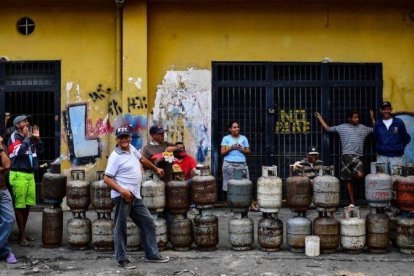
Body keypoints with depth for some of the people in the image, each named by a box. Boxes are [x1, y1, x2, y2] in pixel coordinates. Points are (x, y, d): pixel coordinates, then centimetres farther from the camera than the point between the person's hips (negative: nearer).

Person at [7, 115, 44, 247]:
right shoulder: (14, 137, -7)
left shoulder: (29, 137, 12)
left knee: (28, 204, 11)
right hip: (19, 174, -7)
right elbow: (19, 152, -22)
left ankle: (23, 232, 22)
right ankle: (22, 236, 0)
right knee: (19, 205, -3)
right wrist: (27, 137, -17)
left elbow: (40, 150, 15)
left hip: (30, 174, 7)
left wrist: (37, 138, 3)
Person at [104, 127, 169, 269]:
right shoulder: (115, 156, -11)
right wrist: (122, 190, -26)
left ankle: (152, 254, 21)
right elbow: (107, 178, -15)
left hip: (135, 196, 9)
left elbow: (142, 159, 32)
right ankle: (122, 259, 5)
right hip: (122, 195, -9)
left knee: (148, 222, 12)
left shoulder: (132, 148, 12)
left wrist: (156, 169, 44)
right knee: (121, 227, -2)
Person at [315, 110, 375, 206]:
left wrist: (372, 118, 16)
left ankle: (353, 173, 10)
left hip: (358, 156, 1)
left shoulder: (364, 128, 15)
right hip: (346, 156, 0)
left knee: (360, 175, -26)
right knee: (348, 180, 2)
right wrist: (320, 118, 13)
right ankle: (352, 202, 9)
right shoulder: (342, 127, 9)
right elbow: (328, 128, 13)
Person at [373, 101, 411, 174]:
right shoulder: (377, 124, 8)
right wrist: (380, 148, 4)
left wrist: (400, 148, 1)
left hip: (396, 157, -1)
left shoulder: (399, 122, 3)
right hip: (381, 157, 2)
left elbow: (406, 138, 9)